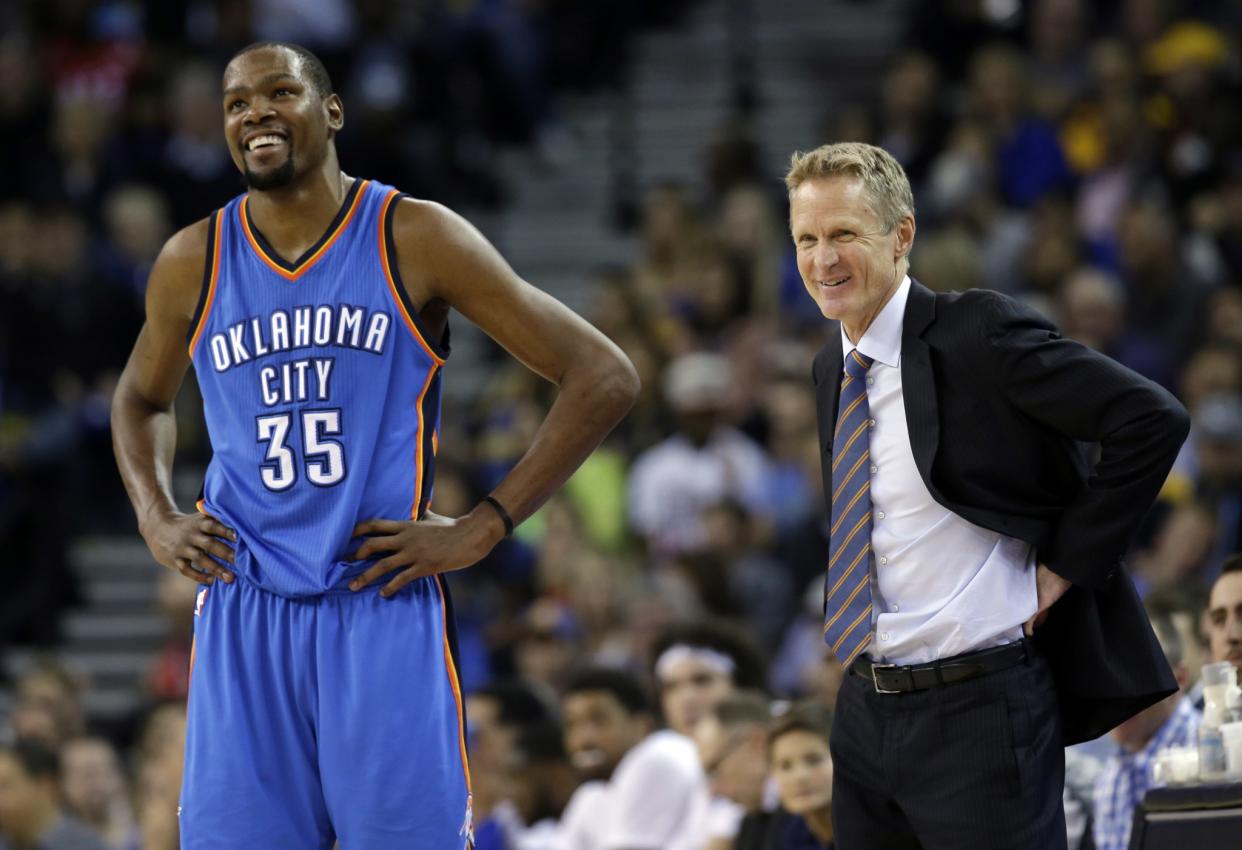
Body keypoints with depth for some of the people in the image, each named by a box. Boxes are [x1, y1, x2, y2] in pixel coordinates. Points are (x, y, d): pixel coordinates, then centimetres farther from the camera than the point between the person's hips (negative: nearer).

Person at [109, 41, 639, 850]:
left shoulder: (416, 239, -3)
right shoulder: (193, 264, 7)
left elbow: (604, 378, -4)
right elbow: (143, 398, 29)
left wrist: (482, 529, -8)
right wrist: (156, 520, 9)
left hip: (384, 605, -3)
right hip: (243, 610, 3)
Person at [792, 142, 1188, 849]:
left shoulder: (980, 333, -11)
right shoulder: (832, 369, 13)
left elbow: (1154, 420, -16)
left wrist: (1067, 564, -12)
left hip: (979, 711, -7)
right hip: (866, 711, 7)